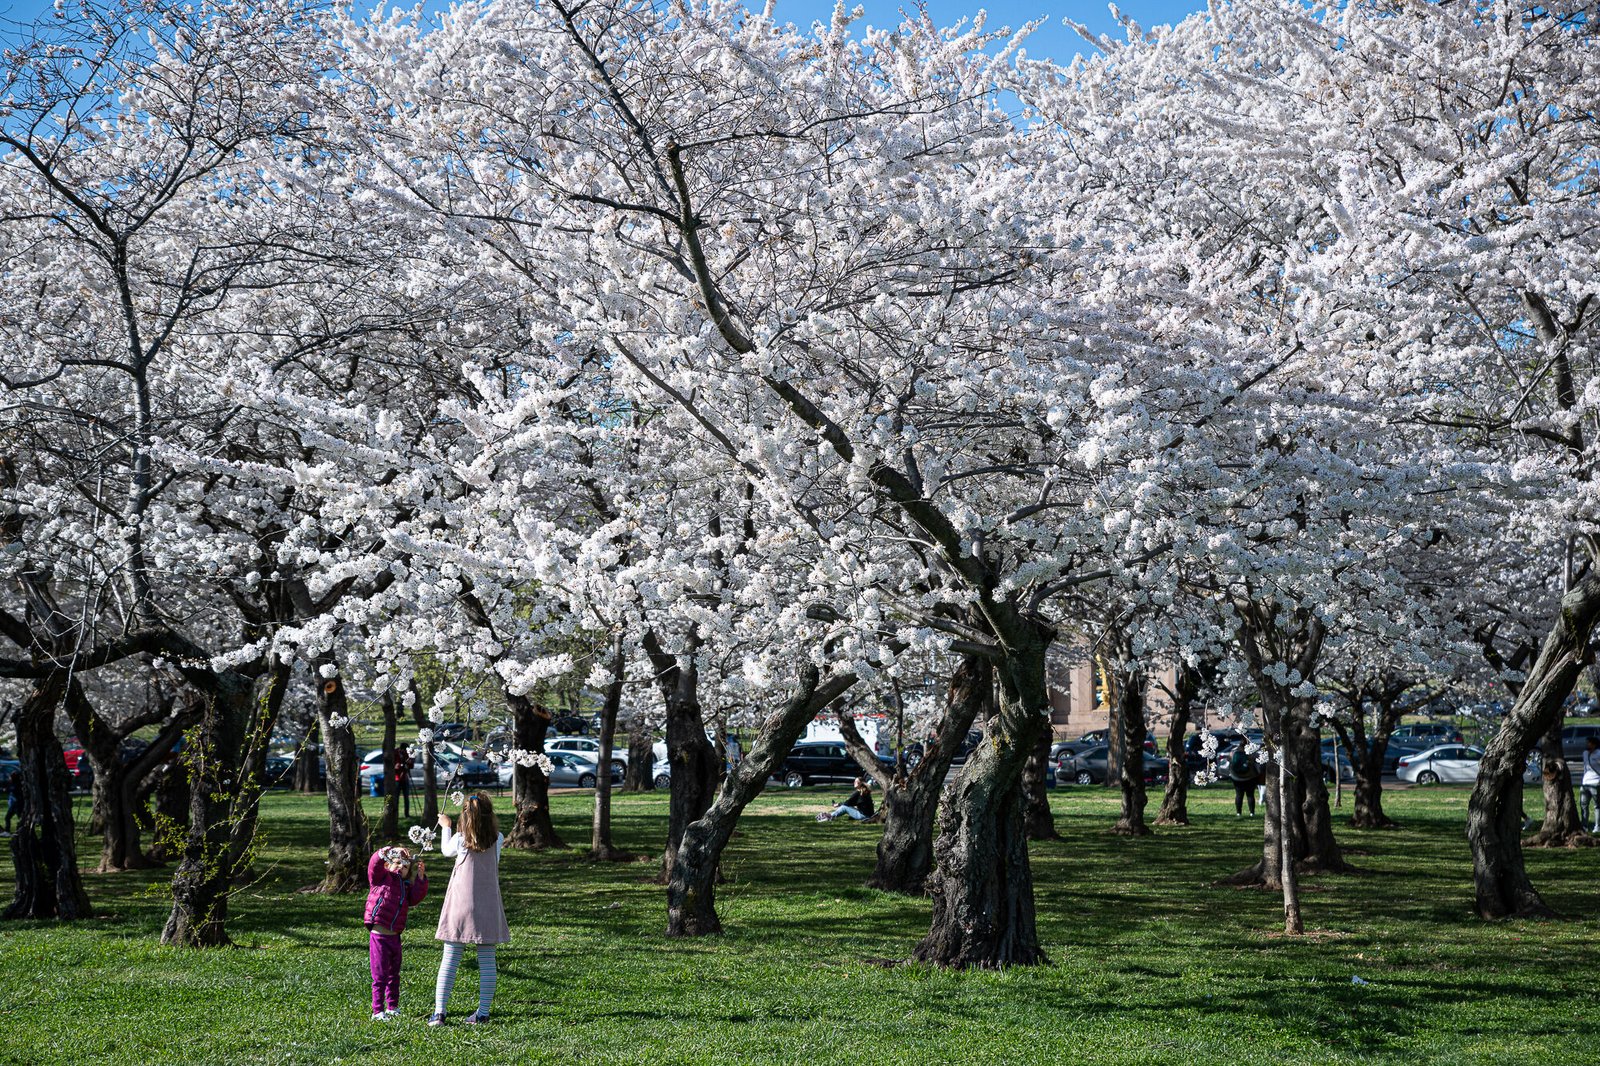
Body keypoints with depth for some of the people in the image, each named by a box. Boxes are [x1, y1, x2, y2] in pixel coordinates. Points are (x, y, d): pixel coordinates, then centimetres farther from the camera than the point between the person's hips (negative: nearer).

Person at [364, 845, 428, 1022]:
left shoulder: (406, 887, 15)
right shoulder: (381, 878, 0)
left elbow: (417, 896, -1)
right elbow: (375, 862, -17)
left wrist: (421, 877, -7)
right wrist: (392, 851, -26)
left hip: (395, 937, 7)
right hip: (379, 935, -7)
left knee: (394, 975, 16)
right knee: (380, 976, -4)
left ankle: (392, 1007, 29)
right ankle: (378, 1011, 2)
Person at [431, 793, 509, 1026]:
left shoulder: (460, 840, -8)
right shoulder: (497, 840, -3)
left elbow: (446, 850, 13)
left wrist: (446, 827, 30)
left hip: (461, 905, -1)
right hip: (487, 907, 1)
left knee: (449, 959, 2)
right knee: (487, 959, 5)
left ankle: (439, 1012, -2)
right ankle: (483, 1013, 7)